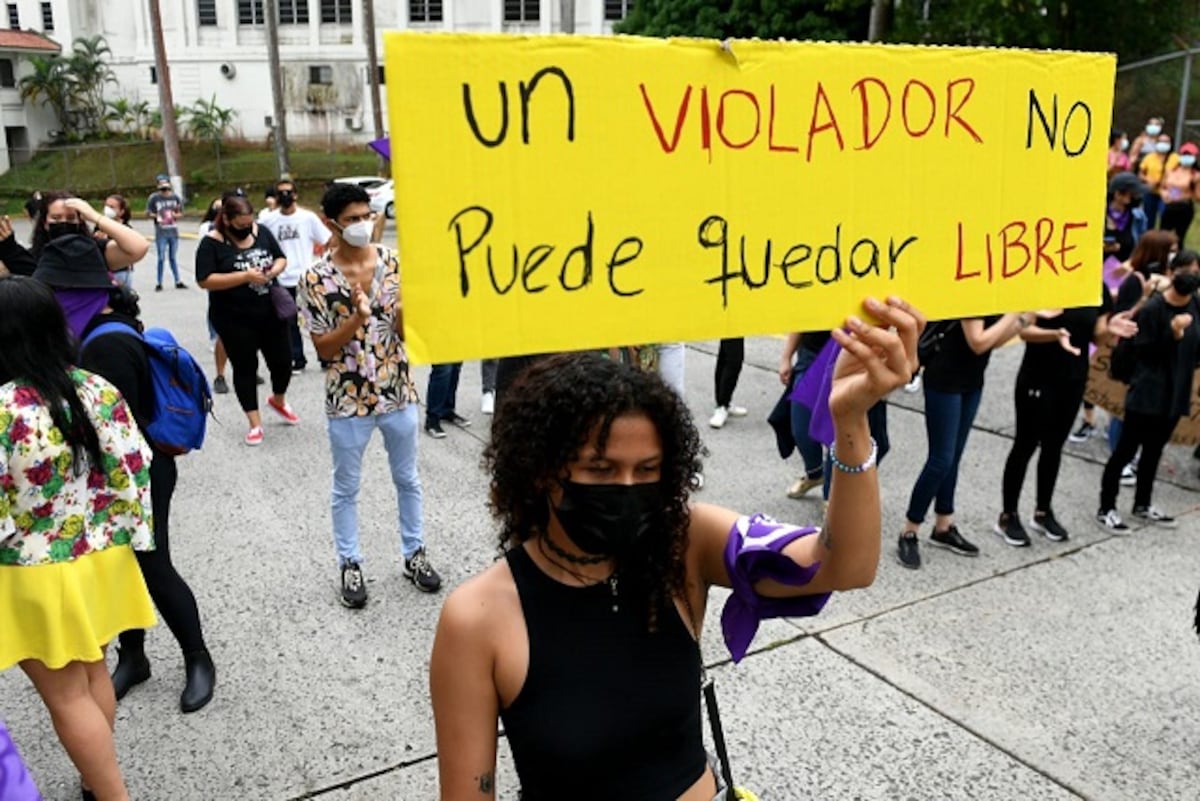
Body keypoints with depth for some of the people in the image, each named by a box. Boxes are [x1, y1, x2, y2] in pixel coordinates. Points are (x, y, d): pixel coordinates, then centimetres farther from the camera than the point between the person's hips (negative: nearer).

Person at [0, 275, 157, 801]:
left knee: (66, 697, 9)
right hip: (99, 557, 6)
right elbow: (134, 467, -2)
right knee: (92, 673, 22)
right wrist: (117, 531, 9)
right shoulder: (96, 389, -6)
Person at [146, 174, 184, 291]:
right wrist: (156, 216, -19)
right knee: (161, 258, -3)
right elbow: (148, 213, 1)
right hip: (161, 233, -3)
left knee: (173, 258, 12)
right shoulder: (153, 198, -4)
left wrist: (176, 215, -11)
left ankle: (178, 282, 17)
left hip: (174, 232, 3)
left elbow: (180, 212, 11)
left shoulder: (175, 197, 4)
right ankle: (159, 283, 6)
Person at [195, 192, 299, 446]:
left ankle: (278, 401, 41)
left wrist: (275, 270, -11)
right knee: (245, 367, 5)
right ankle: (255, 423, 16)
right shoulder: (212, 243, -11)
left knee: (282, 361, 10)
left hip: (270, 313, 4)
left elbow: (281, 258, 13)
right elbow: (205, 280, -17)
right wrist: (245, 276, -25)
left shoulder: (261, 232, 2)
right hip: (234, 319, -4)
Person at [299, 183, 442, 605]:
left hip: (398, 392, 3)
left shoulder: (393, 264, -3)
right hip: (348, 399, -2)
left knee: (407, 479, 16)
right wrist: (358, 317, -25)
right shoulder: (316, 279, -10)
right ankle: (350, 565, 29)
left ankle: (414, 554, 33)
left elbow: (405, 332, -1)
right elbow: (324, 349, -10)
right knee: (346, 488, 12)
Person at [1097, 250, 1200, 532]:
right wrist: (1172, 333, -27)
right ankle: (1106, 509, 8)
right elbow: (1143, 352, -17)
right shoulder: (1153, 308, -16)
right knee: (1126, 449, -1)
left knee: (1154, 450, 18)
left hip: (1176, 391, 7)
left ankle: (1142, 505, 32)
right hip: (1148, 392, -7)